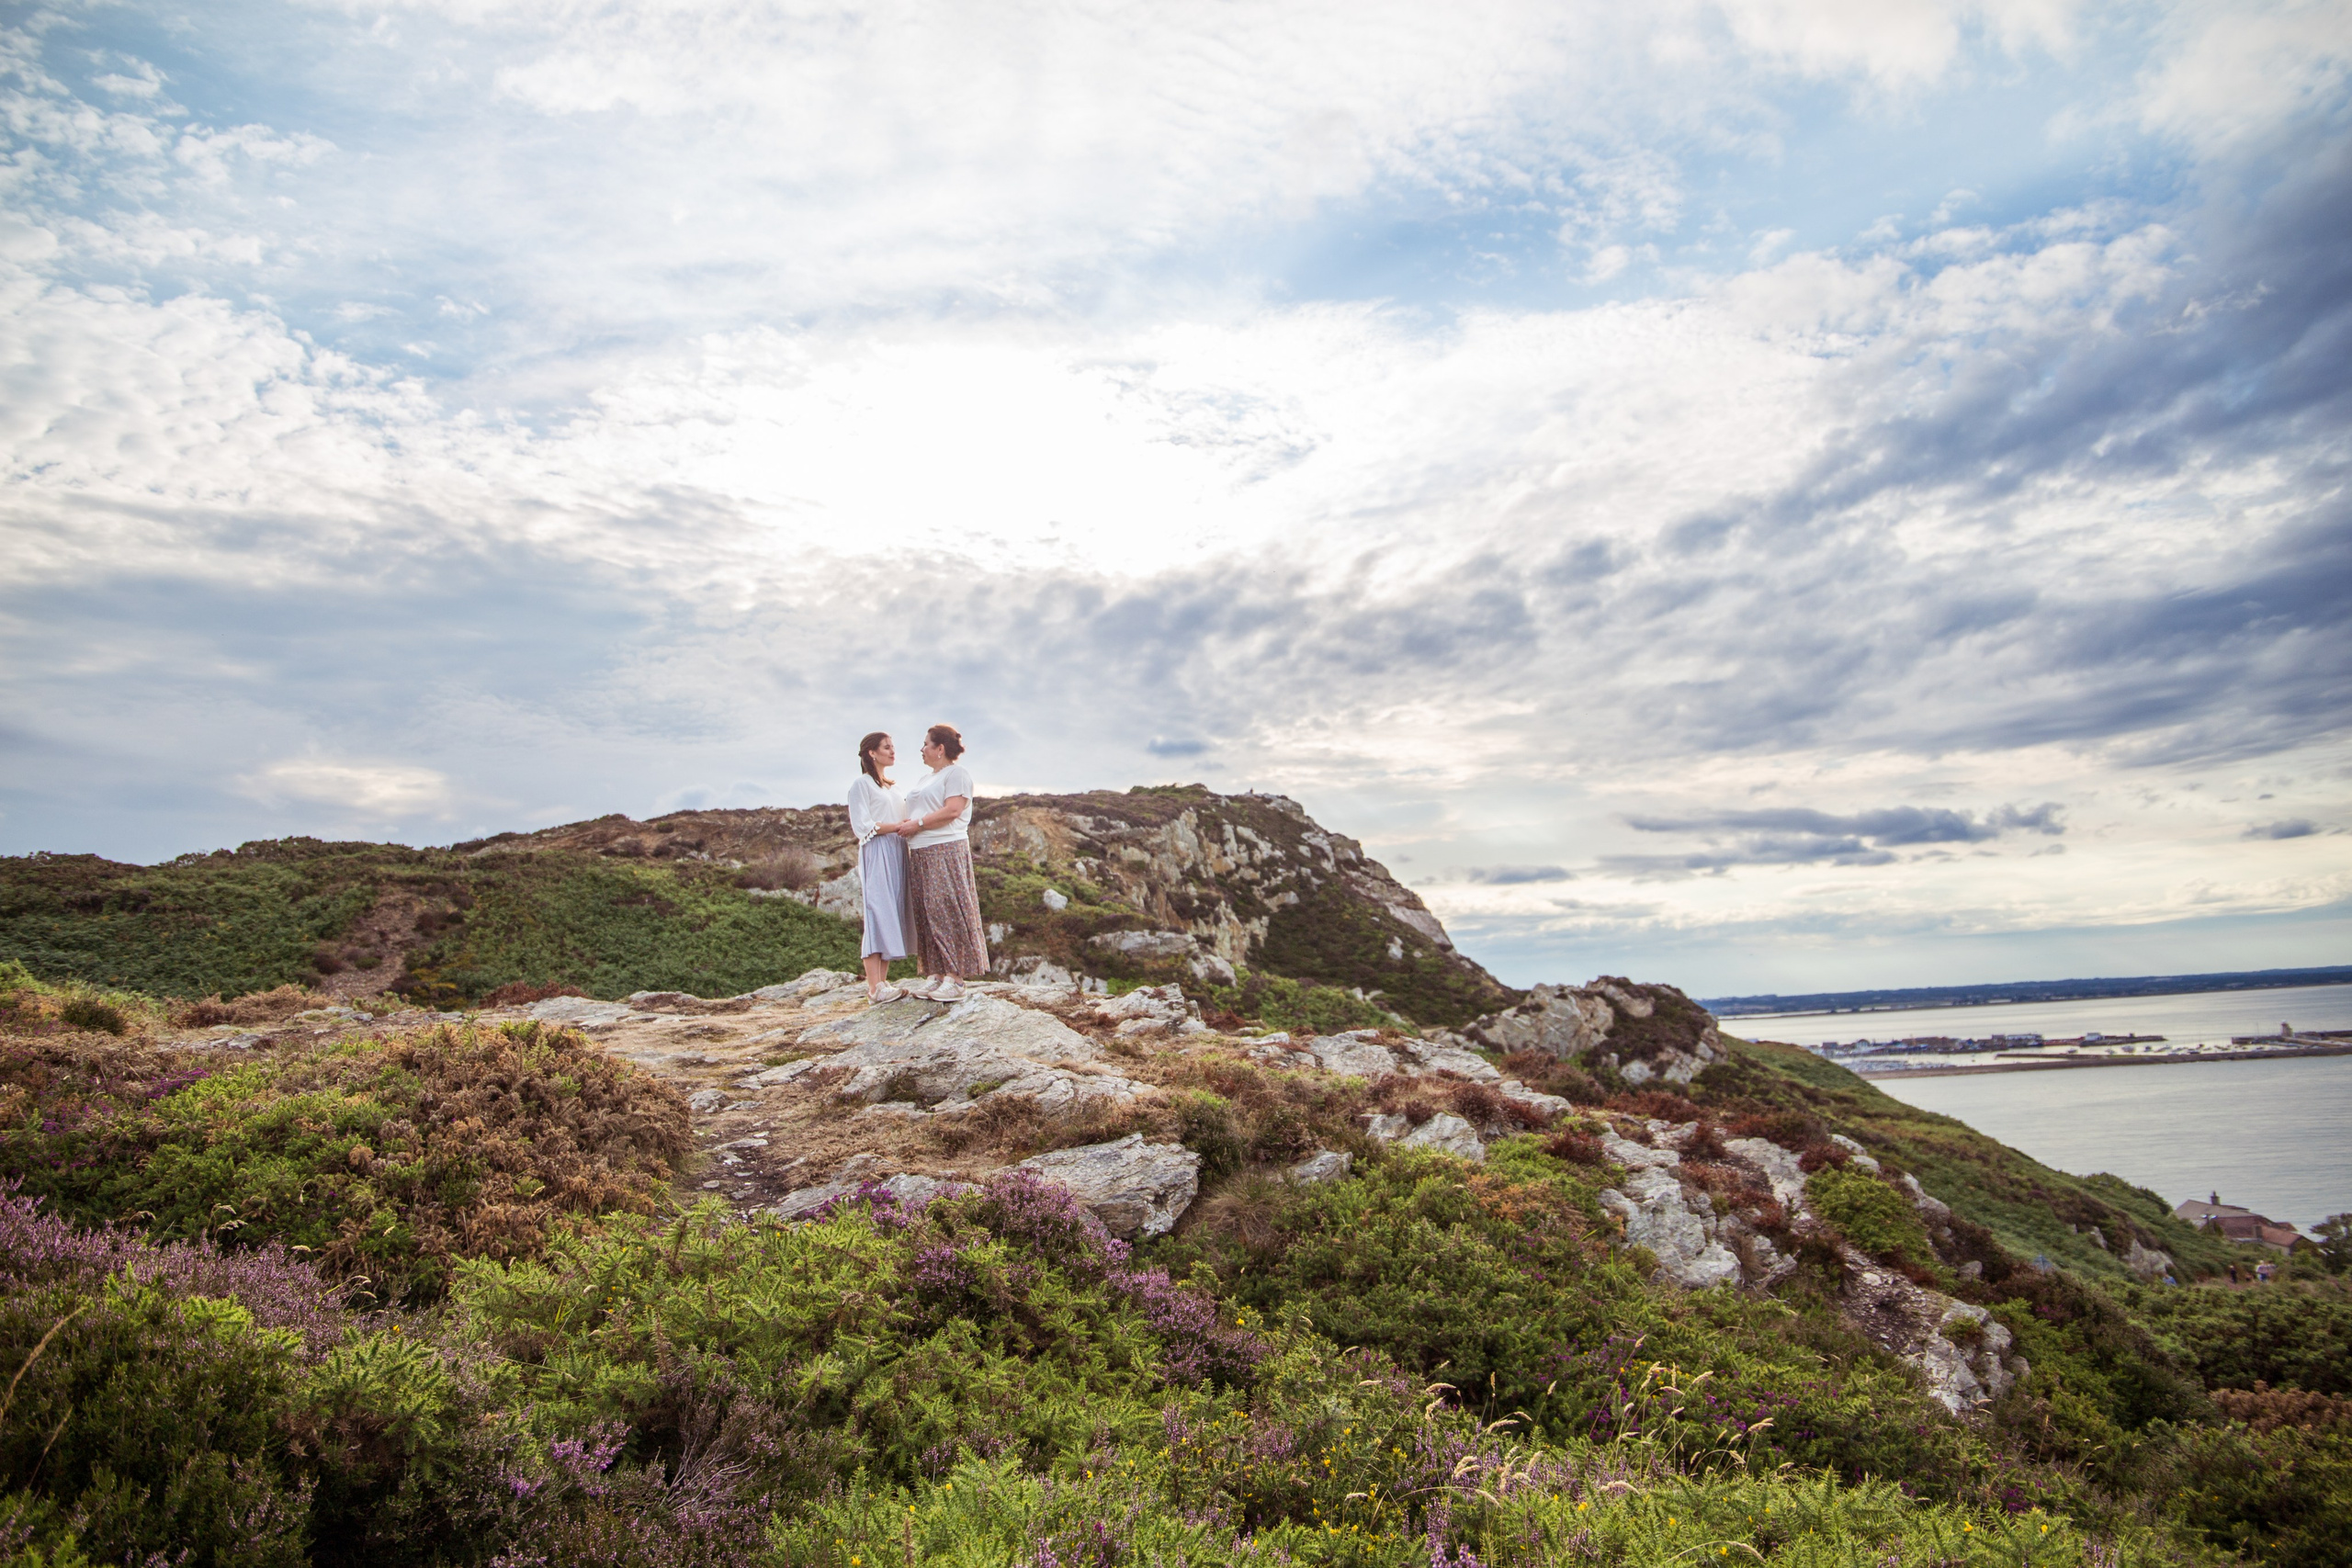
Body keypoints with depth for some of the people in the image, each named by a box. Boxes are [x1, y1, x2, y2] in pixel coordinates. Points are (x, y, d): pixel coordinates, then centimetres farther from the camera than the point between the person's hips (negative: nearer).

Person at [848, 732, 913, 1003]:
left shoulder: (891, 786, 23)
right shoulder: (862, 784, -1)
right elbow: (862, 825, -10)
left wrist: (910, 825, 2)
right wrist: (896, 826, -17)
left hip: (897, 854, 8)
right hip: (876, 854, -8)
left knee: (891, 916, 3)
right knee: (878, 914, -13)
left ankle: (882, 981, 4)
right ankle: (874, 986, -15)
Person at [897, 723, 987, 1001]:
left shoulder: (956, 773, -3)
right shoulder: (927, 779, 24)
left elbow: (952, 811, -16)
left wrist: (917, 824, -13)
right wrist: (907, 825, 4)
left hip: (946, 850, -9)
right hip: (920, 854, 9)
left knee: (947, 910, -11)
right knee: (926, 914, 5)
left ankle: (954, 978, -10)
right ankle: (934, 974, 7)